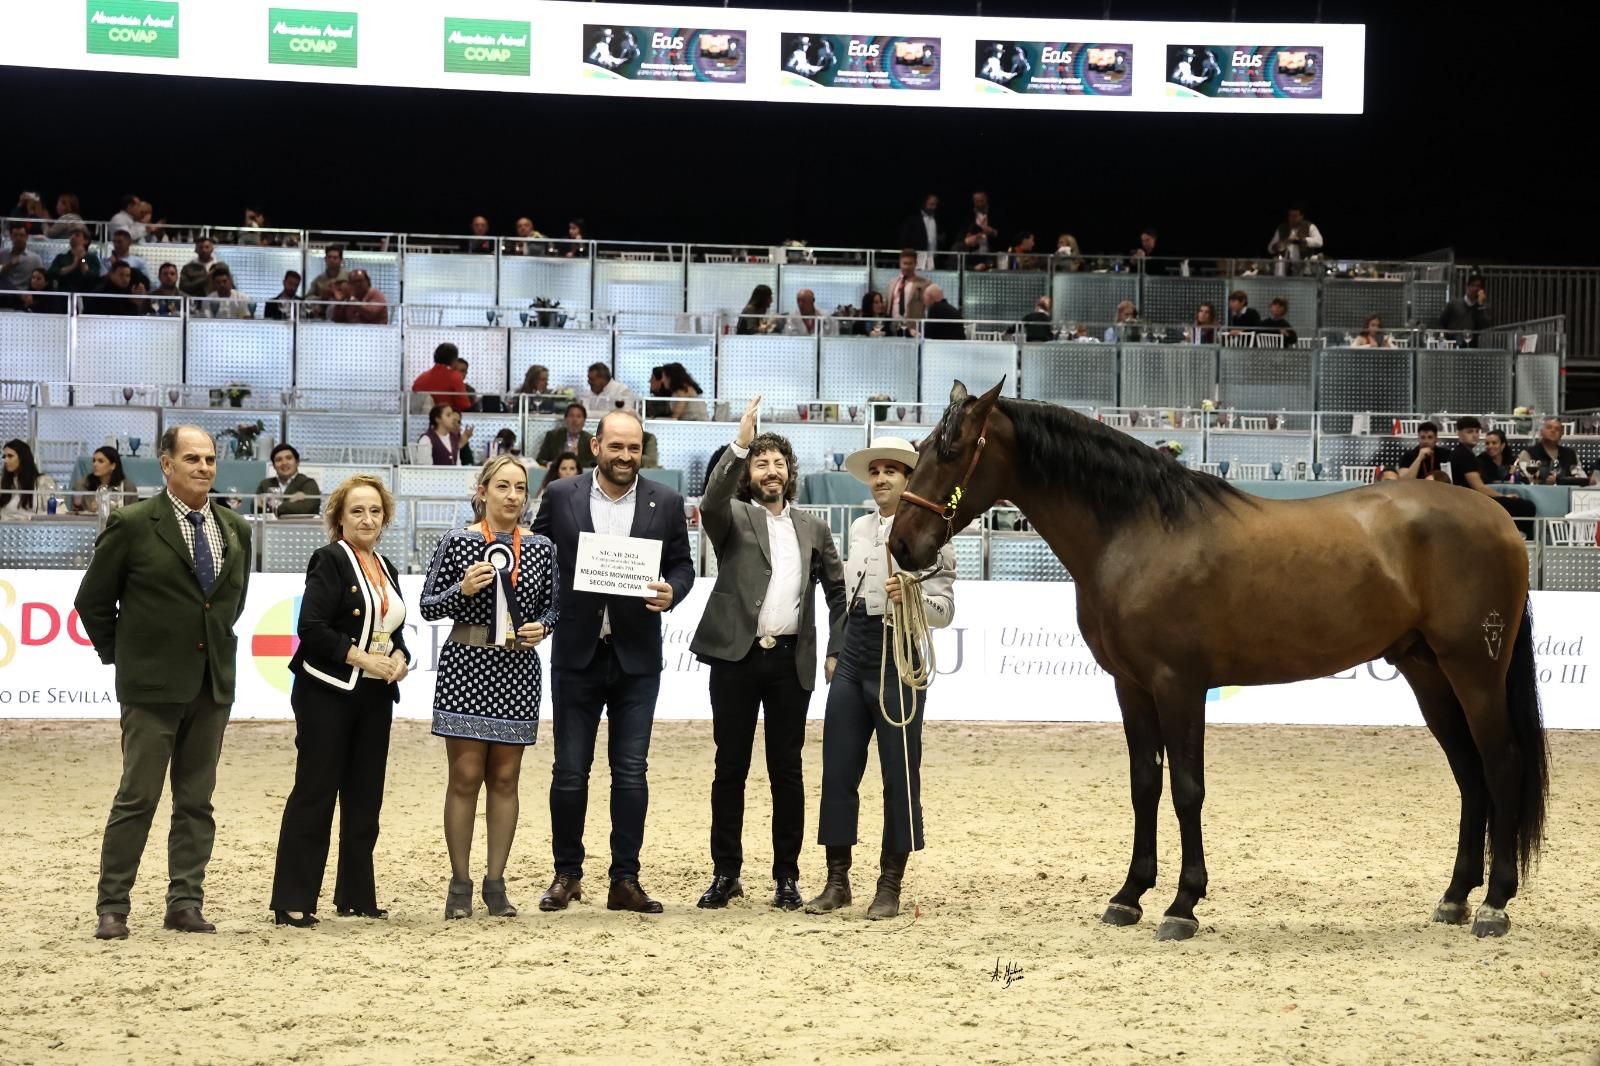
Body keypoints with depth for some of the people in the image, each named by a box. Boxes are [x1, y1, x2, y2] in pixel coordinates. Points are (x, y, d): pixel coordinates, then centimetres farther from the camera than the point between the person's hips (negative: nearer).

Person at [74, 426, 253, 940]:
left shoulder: (235, 529, 8)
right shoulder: (132, 524, -7)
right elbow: (92, 601, -1)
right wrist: (120, 656, 3)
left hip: (213, 684, 5)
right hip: (152, 685, -5)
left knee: (196, 801, 8)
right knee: (137, 798, -3)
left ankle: (185, 903, 14)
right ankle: (112, 907, 4)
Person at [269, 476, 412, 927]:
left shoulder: (387, 569, 16)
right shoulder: (329, 561, -6)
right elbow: (312, 628, -16)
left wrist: (399, 657, 1)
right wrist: (364, 659, -18)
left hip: (375, 696, 7)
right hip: (328, 693, -7)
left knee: (365, 797, 8)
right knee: (314, 793, -5)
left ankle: (356, 895, 17)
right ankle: (292, 901, -2)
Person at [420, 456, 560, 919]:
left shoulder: (541, 547, 6)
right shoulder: (458, 542, -2)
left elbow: (553, 604, 14)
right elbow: (428, 606, 0)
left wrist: (543, 626, -6)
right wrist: (462, 590, -17)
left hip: (517, 670, 3)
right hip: (465, 667, -3)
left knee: (505, 778, 7)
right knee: (465, 777, -1)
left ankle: (496, 881, 16)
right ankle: (460, 884, 8)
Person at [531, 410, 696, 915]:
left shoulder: (666, 503, 2)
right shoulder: (560, 496, 0)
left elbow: (682, 564, 8)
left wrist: (672, 590, -13)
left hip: (636, 657, 0)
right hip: (576, 655, 0)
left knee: (631, 772, 2)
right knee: (569, 770, 5)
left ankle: (625, 880, 9)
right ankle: (567, 874, 18)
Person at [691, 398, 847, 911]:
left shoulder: (813, 529, 14)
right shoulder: (732, 518, 5)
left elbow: (839, 590, 17)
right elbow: (712, 499, -18)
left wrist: (838, 651, 7)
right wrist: (740, 443, -28)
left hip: (791, 661, 2)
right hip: (736, 656, -2)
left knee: (787, 770, 4)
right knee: (730, 767, 3)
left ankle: (787, 876, 11)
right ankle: (725, 873, 10)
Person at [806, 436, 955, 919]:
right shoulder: (859, 528, 12)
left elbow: (944, 610, -10)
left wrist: (912, 597, -29)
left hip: (898, 653, -6)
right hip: (853, 653, 6)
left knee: (900, 772, 1)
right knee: (838, 769, 5)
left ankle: (890, 885, 9)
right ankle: (837, 881, 13)